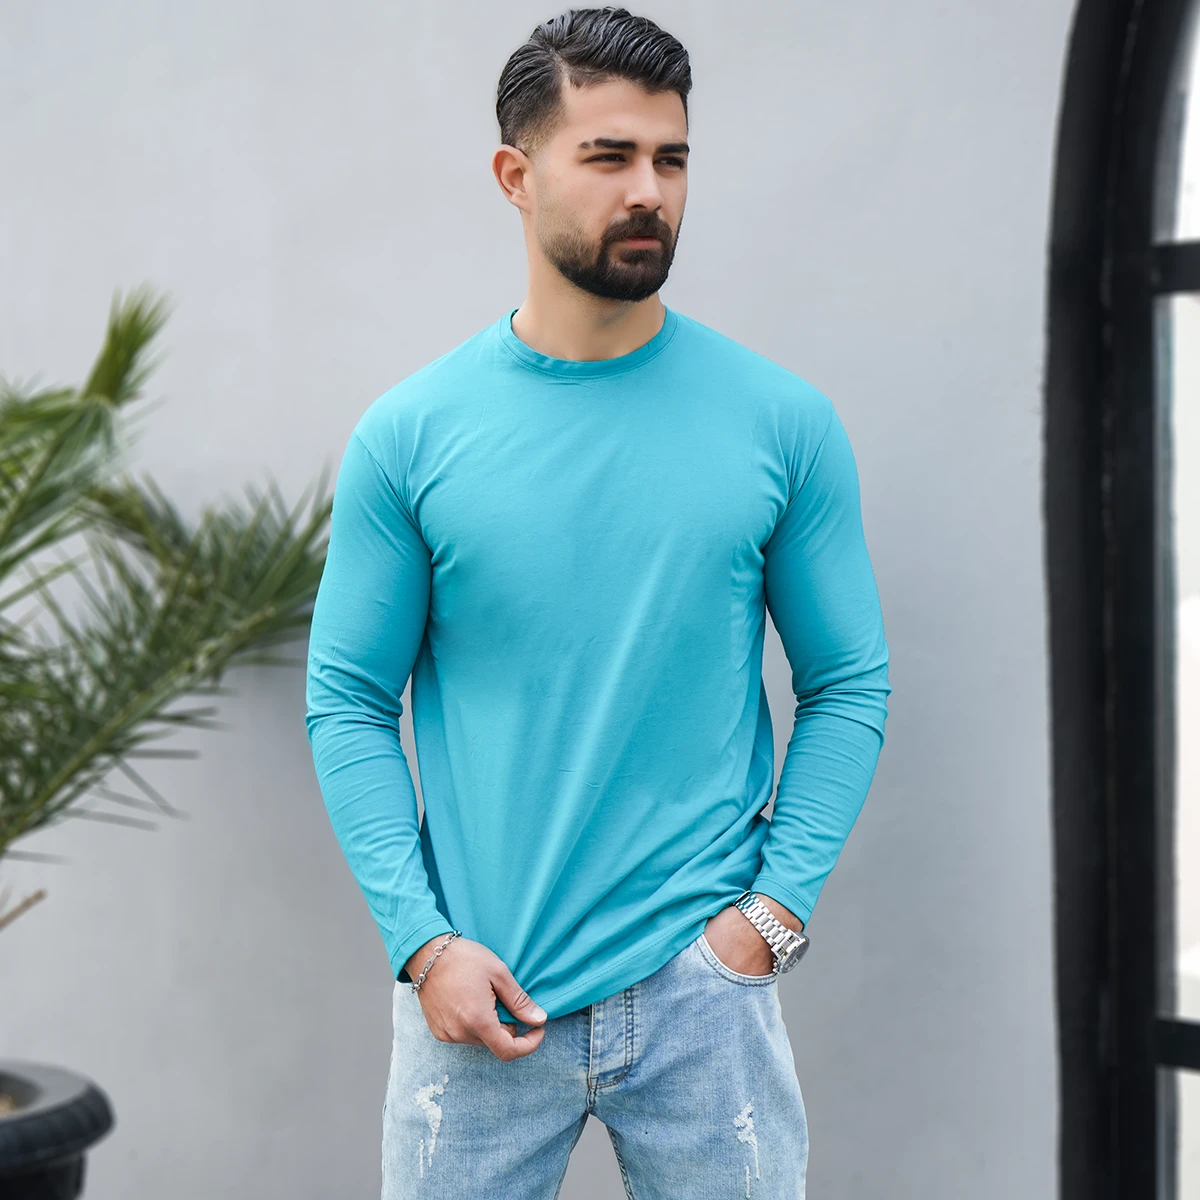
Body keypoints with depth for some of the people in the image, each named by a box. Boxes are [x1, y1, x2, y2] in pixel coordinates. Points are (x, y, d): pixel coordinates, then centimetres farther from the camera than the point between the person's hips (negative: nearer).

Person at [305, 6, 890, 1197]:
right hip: (478, 995, 0)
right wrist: (421, 940, -8)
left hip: (702, 987, 0)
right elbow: (348, 703, 0)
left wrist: (772, 909, -6)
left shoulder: (783, 422, 0)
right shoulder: (409, 437, -2)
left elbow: (849, 686, 3)